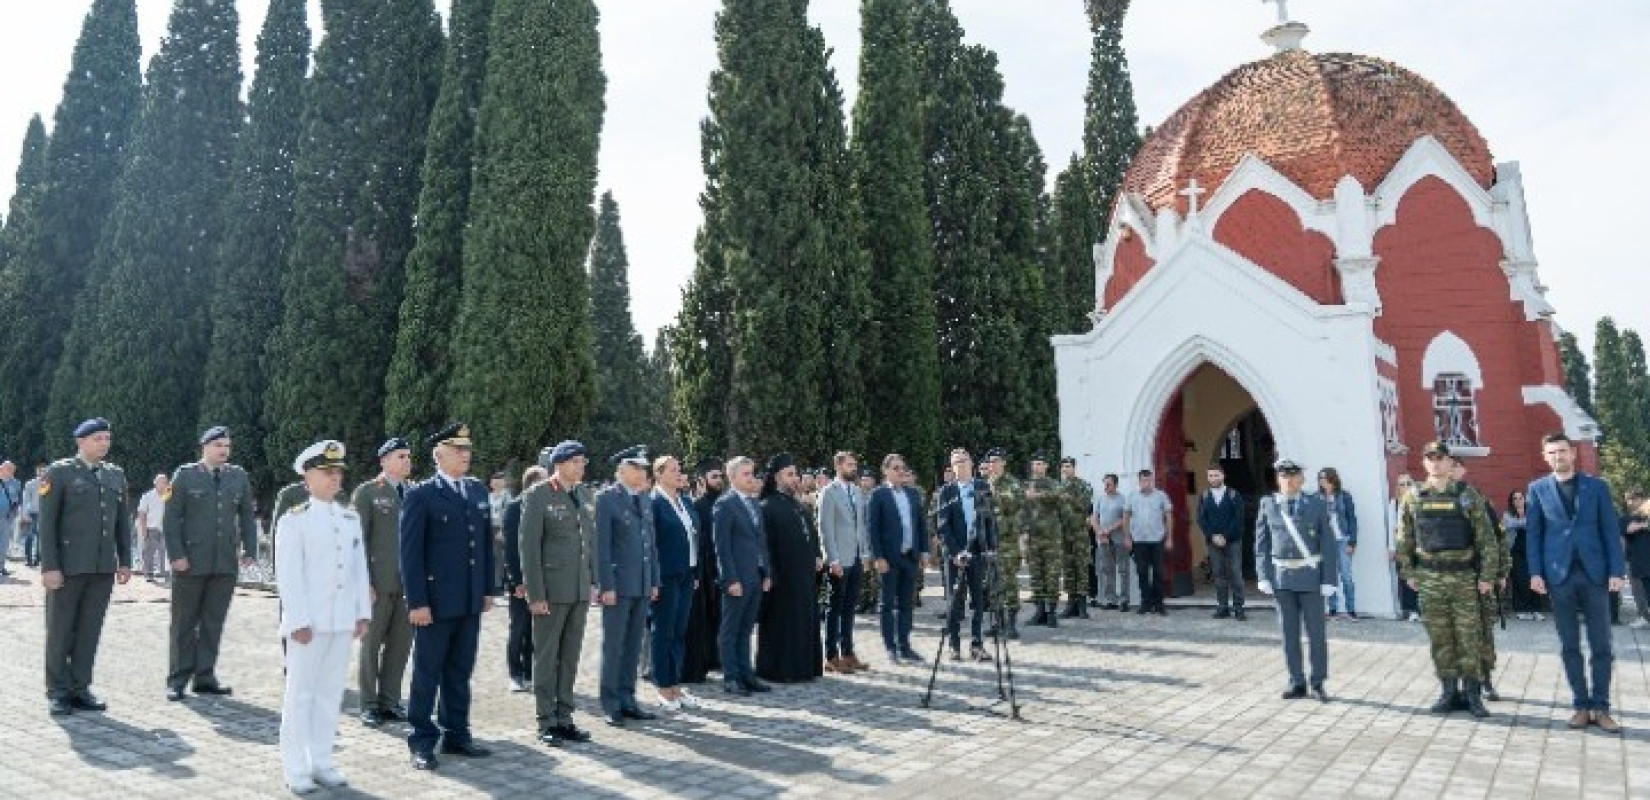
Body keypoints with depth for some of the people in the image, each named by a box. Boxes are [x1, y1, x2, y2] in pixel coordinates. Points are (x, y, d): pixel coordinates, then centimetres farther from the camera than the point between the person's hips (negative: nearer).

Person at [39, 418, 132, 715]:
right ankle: (58, 693, 14)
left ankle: (80, 689, 14)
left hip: (103, 568, 4)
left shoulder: (116, 475, 12)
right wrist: (49, 567, -13)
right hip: (67, 567, -4)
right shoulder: (59, 472, -3)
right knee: (60, 631, 4)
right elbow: (46, 523, -7)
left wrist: (124, 562, 8)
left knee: (89, 631, 6)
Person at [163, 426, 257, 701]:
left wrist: (250, 550, 4)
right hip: (191, 563, -3)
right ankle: (178, 679, 15)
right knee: (185, 623, 6)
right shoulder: (185, 475, 0)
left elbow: (247, 516, 13)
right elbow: (171, 518, -3)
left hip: (226, 564, 3)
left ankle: (205, 677, 16)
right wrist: (176, 555, -10)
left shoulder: (239, 477, 9)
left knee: (213, 622, 7)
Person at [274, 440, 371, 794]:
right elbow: (288, 575, -11)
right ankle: (296, 769, 13)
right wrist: (299, 621, -15)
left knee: (331, 693, 11)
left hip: (342, 620, 5)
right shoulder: (294, 519, -7)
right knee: (300, 693, 4)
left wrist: (363, 612, 7)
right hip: (309, 621, -5)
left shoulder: (351, 517, 9)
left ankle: (321, 762, 21)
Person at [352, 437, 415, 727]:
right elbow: (359, 539, -4)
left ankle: (390, 700, 19)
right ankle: (369, 705, 15)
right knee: (371, 643, 5)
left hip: (410, 582, 4)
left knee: (401, 643, 8)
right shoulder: (367, 492, -1)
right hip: (379, 582, -4)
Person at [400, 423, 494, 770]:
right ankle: (422, 741, 17)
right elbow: (410, 552, -10)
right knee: (428, 673, 6)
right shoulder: (421, 495, -8)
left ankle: (456, 734, 24)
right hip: (435, 601, -5)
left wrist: (487, 589, 11)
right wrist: (417, 601, -14)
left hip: (471, 600, 5)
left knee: (460, 672, 13)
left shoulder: (478, 491, 10)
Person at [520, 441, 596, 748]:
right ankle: (547, 722, 15)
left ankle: (564, 717, 22)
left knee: (570, 656, 12)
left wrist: (592, 580, 9)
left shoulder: (586, 495, 10)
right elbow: (529, 547, -11)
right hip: (551, 589, -6)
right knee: (546, 656, 5)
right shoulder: (537, 495, -8)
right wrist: (535, 594, -14)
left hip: (580, 590, 6)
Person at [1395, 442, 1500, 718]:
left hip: (1464, 578, -2)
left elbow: (1486, 538, -2)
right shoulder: (1413, 498, 5)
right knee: (1440, 639, 7)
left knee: (1470, 638, 1)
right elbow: (1404, 540, 8)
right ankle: (1448, 691, 16)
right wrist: (1407, 572, 3)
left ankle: (1473, 693, 12)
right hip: (1429, 580, 2)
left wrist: (1486, 575, -6)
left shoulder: (1468, 495, -1)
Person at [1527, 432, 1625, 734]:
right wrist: (1535, 572, -4)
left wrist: (1616, 571, -6)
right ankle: (1582, 706, 12)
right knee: (1570, 646, 5)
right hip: (1559, 575, 0)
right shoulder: (1538, 489, 5)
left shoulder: (1597, 486, 5)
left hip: (1595, 574, 0)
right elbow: (1533, 533, 4)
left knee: (1601, 645, 3)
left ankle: (1601, 707, 11)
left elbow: (1611, 531, 3)